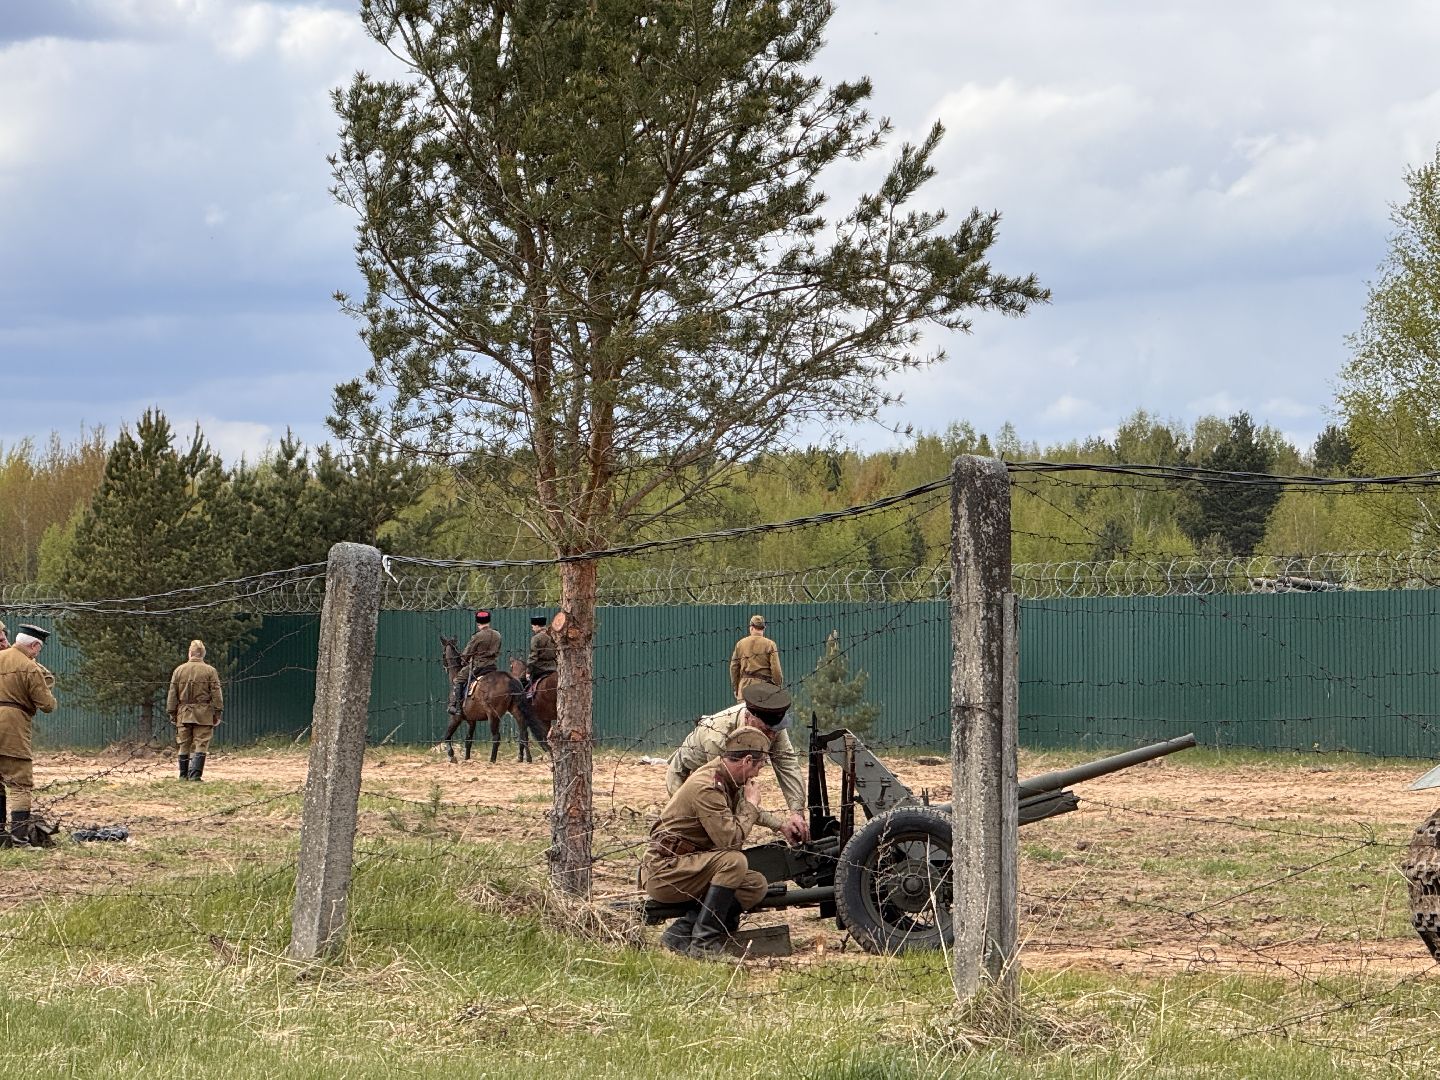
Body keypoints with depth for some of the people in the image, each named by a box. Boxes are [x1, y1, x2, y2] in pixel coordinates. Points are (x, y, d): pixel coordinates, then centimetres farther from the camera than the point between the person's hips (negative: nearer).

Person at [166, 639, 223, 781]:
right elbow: (216, 694, -3)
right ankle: (195, 774, -12)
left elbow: (172, 695, 7)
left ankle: (184, 775, 14)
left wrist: (172, 713, 13)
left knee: (184, 746, 10)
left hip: (184, 714, 2)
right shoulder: (210, 671, -2)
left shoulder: (179, 670, 5)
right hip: (203, 715, -2)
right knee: (200, 745, -2)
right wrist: (217, 714, 2)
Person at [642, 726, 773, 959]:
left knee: (756, 885, -3)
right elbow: (729, 839, -25)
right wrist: (751, 805, -11)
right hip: (663, 872, -10)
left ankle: (682, 932, -6)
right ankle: (704, 943, -23)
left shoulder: (728, 781, 10)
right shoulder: (707, 787, -21)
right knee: (734, 861, -30)